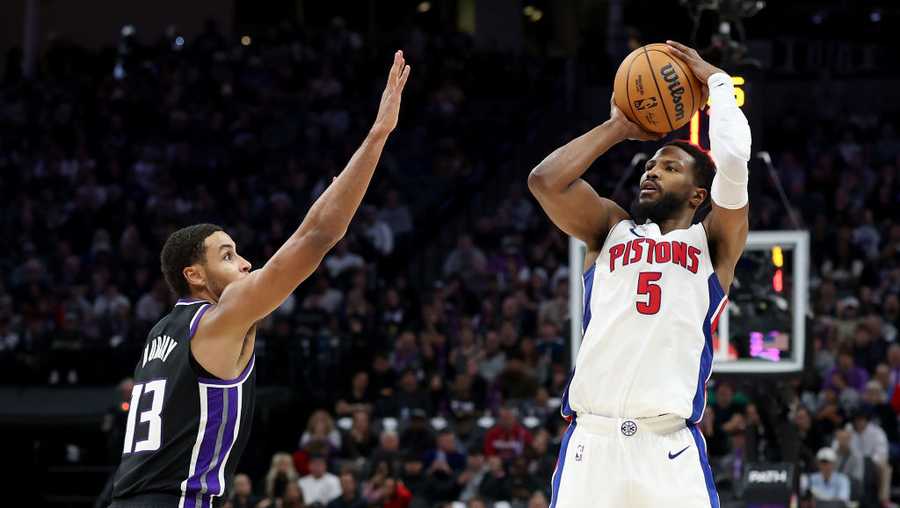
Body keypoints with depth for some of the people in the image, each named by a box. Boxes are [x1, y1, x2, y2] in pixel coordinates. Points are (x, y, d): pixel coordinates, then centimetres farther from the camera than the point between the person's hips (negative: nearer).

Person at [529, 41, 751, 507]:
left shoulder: (713, 242, 12)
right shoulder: (611, 229, 19)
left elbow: (733, 162, -5)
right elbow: (545, 181, 3)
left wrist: (717, 82, 9)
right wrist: (619, 127, 13)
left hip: (670, 447, -2)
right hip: (591, 441, 2)